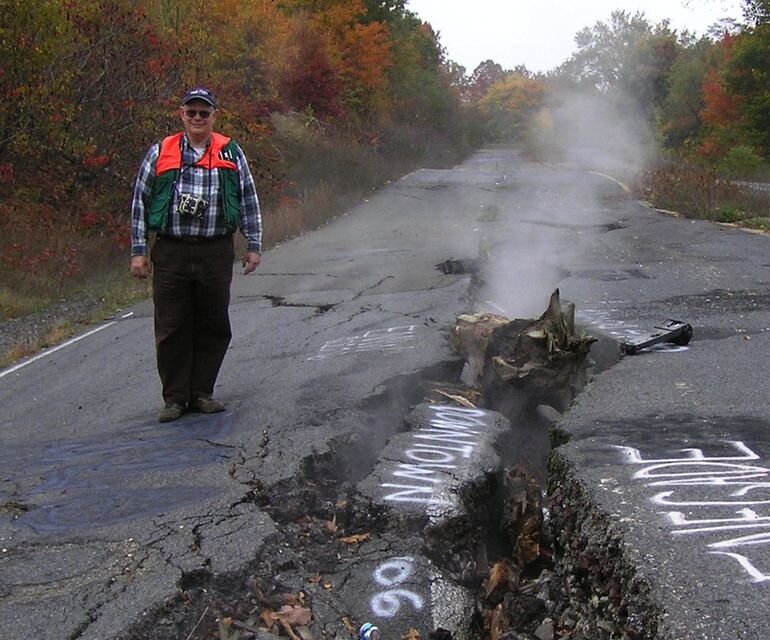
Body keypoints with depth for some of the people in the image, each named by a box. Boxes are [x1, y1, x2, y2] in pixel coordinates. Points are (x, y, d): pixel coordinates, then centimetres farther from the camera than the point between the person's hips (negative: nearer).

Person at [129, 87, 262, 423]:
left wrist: (253, 245, 8)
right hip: (170, 253, -1)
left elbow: (249, 201, 13)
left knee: (213, 327, 6)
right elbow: (140, 202, 8)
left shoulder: (231, 152, 8)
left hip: (217, 253, 1)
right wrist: (138, 251, 3)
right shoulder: (160, 153, 5)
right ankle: (174, 398, 12)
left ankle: (201, 393, 19)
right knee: (172, 329, 1)